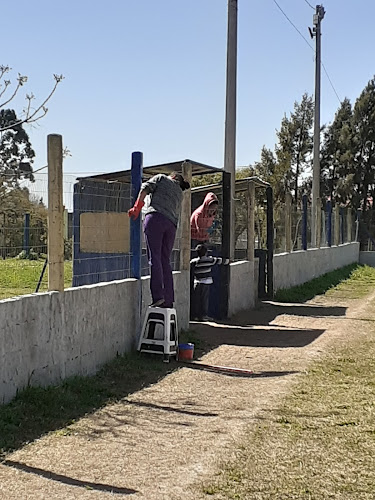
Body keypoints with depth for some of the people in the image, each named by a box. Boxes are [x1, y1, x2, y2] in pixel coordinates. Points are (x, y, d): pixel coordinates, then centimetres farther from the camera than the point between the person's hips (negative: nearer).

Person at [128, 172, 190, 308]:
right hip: (171, 225, 5)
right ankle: (168, 300, 4)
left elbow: (146, 187, 5)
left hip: (156, 217, -5)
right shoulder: (180, 194, 34)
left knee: (154, 257, -12)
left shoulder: (162, 178, 21)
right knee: (165, 261, 8)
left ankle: (158, 296, -24)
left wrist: (136, 207, 0)